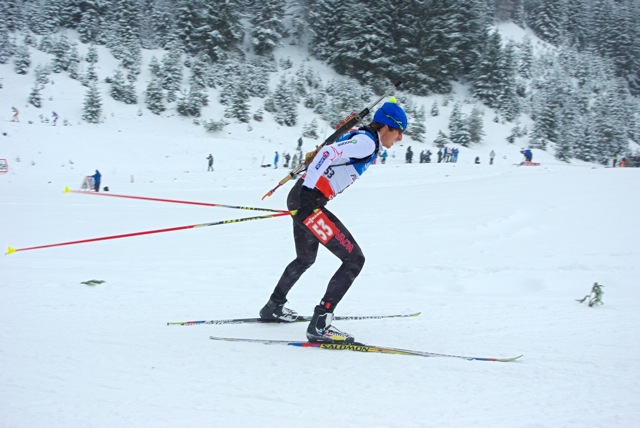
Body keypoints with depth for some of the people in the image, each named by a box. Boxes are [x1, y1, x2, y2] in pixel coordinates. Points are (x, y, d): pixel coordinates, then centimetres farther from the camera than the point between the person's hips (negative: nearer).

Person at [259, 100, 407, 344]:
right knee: (354, 259, -10)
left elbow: (329, 154, 25)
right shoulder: (367, 142, -13)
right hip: (308, 201, -11)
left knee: (305, 259, 31)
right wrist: (307, 190, -24)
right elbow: (327, 154, -24)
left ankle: (273, 307, 46)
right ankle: (319, 325, -14)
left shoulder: (362, 139, 17)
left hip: (302, 199, 11)